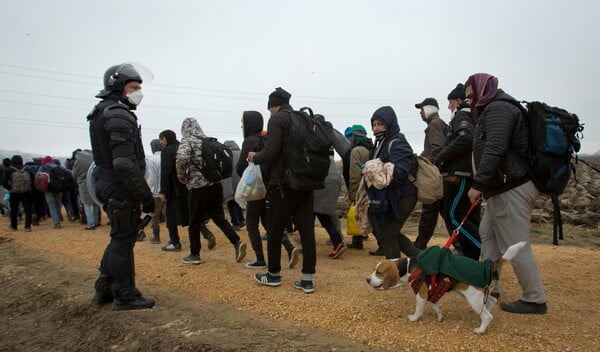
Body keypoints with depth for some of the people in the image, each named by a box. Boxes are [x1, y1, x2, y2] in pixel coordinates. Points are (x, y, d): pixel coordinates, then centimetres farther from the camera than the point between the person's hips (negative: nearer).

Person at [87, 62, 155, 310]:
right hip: (121, 188, -10)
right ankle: (125, 296, 10)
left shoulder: (103, 113, 16)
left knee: (120, 237, 18)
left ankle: (104, 290, 28)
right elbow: (124, 164, -26)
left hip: (108, 185, 10)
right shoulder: (118, 115, -16)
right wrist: (145, 195, -21)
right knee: (123, 240, -1)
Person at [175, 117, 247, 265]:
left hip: (198, 186, -5)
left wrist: (181, 175, -10)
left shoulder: (187, 141, -7)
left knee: (194, 222, 8)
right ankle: (237, 242, -3)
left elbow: (181, 158, -25)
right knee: (219, 217, 12)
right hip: (216, 184, 6)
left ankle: (194, 255, 17)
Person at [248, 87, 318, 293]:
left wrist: (255, 157, 2)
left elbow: (270, 153, -16)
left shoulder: (277, 120, -8)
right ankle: (307, 280, 7)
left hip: (284, 184, -6)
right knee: (307, 230, 4)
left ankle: (273, 275, 22)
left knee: (275, 230, 9)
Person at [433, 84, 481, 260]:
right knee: (471, 218, 10)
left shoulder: (462, 115, -4)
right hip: (473, 174, 10)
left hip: (461, 175, -10)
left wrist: (440, 158, -14)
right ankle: (473, 258, 14)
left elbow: (465, 139, -23)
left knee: (453, 215, -8)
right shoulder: (474, 117, 24)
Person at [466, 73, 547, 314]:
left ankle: (534, 299, 8)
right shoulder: (493, 109, 20)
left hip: (512, 189, -11)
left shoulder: (497, 108, -13)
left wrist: (479, 183, -24)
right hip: (504, 187, 11)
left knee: (515, 245, -4)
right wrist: (484, 185, 14)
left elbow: (494, 150, -25)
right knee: (488, 233, 17)